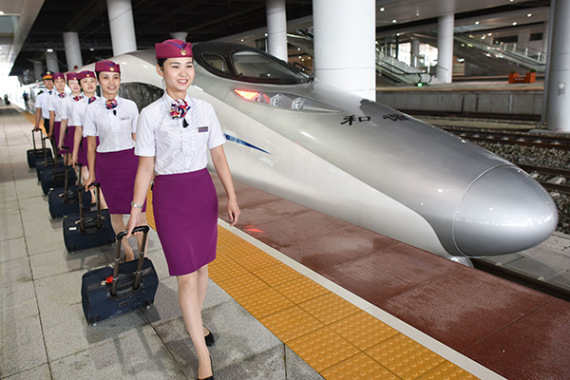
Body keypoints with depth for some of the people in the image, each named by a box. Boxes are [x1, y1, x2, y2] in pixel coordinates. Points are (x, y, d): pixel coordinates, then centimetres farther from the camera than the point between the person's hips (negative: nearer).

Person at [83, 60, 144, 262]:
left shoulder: (130, 106, 0)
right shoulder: (92, 109, -2)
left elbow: (137, 138, 6)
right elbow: (91, 145, 4)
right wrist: (91, 174, 6)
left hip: (130, 160, 0)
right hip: (107, 164, 0)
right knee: (115, 212, 11)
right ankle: (128, 252, 29)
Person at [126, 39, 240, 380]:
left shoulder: (205, 109, 2)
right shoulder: (151, 115, -7)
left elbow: (219, 156, 3)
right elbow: (146, 166, -4)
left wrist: (232, 197, 0)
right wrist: (137, 207, -5)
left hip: (203, 191, 4)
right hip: (169, 196, -3)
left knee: (202, 265, 17)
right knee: (186, 277, -1)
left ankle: (195, 321, 43)